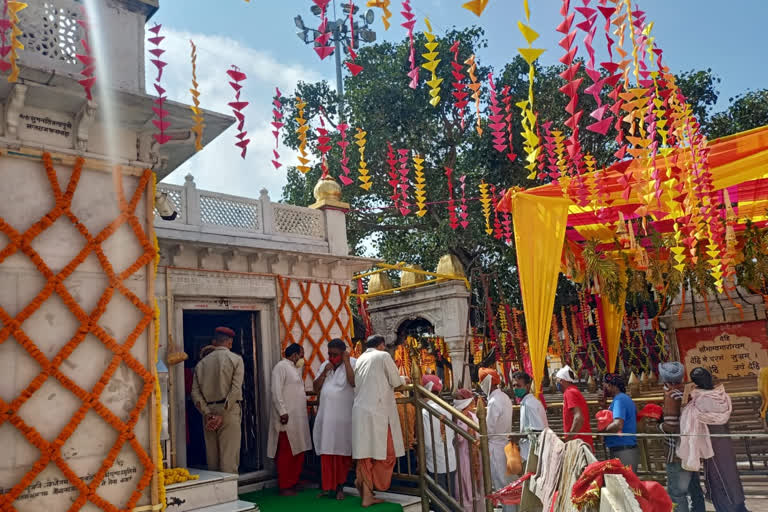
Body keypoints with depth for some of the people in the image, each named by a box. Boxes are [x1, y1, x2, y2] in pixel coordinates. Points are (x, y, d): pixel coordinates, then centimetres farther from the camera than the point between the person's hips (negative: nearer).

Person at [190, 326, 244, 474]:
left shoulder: (201, 363, 10)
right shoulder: (235, 359, -1)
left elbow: (195, 393, 2)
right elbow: (236, 389, -12)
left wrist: (207, 413, -3)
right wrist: (222, 415, -11)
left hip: (209, 413, 4)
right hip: (228, 412, -4)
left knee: (212, 457, 11)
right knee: (229, 456, -4)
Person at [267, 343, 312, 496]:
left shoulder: (295, 368, 20)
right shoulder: (281, 367, -8)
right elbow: (276, 391, -16)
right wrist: (282, 412, -20)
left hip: (298, 418, 9)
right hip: (287, 418, -9)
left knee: (298, 452, 12)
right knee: (286, 453, -3)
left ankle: (294, 483, 21)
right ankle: (284, 486, 6)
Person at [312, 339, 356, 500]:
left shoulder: (353, 363, -4)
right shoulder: (324, 365, 12)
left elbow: (354, 382, -20)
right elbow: (316, 388, 9)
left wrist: (346, 361, -17)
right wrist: (324, 373, -4)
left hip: (344, 416, -4)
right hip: (326, 415, 4)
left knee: (343, 452, 4)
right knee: (326, 452, 4)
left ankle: (340, 486, 17)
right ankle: (328, 486, 13)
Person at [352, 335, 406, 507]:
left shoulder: (360, 359, 17)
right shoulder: (384, 356, -1)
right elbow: (395, 381, 1)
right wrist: (403, 380, 23)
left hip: (361, 409, 6)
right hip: (377, 410, -6)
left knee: (367, 451, 8)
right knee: (385, 450, 5)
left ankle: (367, 495, 8)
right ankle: (364, 481, -1)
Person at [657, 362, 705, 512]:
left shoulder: (671, 395, -18)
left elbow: (671, 426, -22)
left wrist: (660, 426, -3)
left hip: (678, 452, -8)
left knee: (676, 492, -1)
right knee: (694, 488, 21)